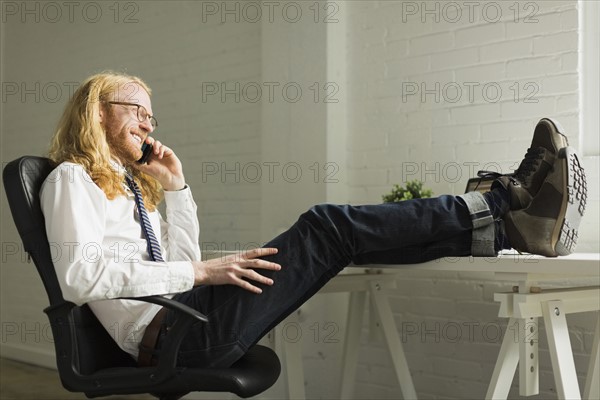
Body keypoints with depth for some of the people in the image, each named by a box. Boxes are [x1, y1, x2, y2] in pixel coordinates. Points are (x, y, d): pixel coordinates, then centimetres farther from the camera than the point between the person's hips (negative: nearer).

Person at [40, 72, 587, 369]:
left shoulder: (129, 182, 27)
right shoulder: (72, 178, 2)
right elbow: (80, 276, -16)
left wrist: (175, 187, 14)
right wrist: (200, 273, -17)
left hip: (187, 319, 8)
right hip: (167, 332, -8)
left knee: (329, 232, -7)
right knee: (327, 228, -18)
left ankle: (509, 215, -12)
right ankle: (506, 218, -17)